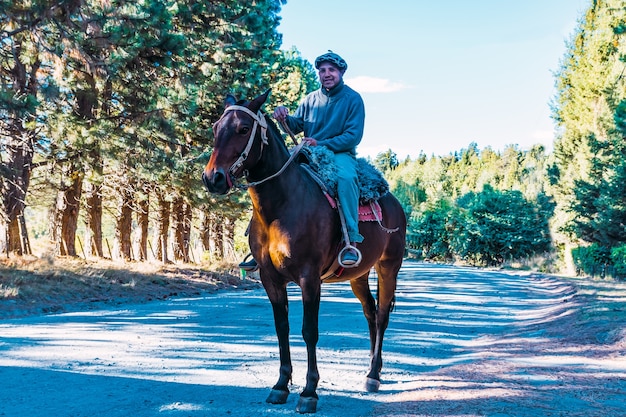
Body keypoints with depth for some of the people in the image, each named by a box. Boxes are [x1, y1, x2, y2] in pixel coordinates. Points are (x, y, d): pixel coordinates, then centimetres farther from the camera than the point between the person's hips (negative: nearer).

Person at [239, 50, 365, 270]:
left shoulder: (353, 99, -1)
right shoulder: (311, 99, 15)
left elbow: (354, 136, -10)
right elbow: (297, 125, 9)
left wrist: (321, 144, -21)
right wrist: (285, 118, -15)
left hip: (340, 154, -5)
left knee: (345, 178, -39)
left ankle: (352, 240, -38)